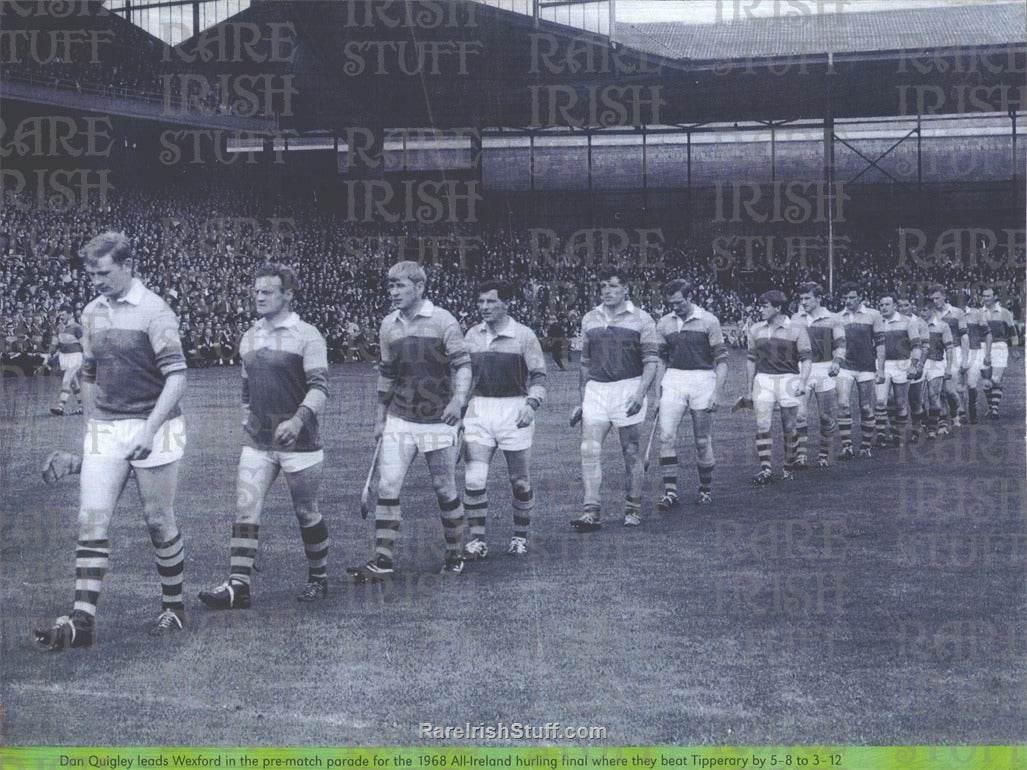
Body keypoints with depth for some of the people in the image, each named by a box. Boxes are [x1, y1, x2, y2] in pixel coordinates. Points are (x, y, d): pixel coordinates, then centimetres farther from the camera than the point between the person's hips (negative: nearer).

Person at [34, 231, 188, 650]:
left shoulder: (154, 312, -9)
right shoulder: (92, 312, 11)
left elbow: (176, 377, -15)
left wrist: (150, 429, -23)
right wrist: (90, 426, 16)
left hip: (152, 428, -5)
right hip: (104, 429, 5)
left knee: (159, 520, 4)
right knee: (92, 520, -5)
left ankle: (174, 607, 21)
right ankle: (82, 620, -9)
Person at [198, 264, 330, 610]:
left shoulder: (306, 336, -8)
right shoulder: (249, 338, 12)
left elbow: (319, 387, -17)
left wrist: (298, 420, -31)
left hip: (299, 442, -5)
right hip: (257, 443, 5)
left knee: (306, 514, 6)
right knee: (245, 509, -6)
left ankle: (318, 578, 23)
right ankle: (238, 586, -9)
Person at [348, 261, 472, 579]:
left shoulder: (442, 321, -6)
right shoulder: (389, 324, 8)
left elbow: (462, 364, -10)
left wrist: (458, 400, -27)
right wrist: (380, 418, 19)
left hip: (438, 421, -4)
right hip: (400, 420, 4)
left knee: (445, 491, 4)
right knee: (387, 485, -7)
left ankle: (454, 554, 21)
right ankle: (382, 559, -4)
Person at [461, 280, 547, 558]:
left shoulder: (524, 335, -4)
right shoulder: (472, 335, 9)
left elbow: (538, 376, -4)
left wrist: (531, 404, -19)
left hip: (514, 411, -3)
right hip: (479, 412, 3)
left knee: (520, 481, 7)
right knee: (474, 479, -9)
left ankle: (520, 537, 23)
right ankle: (477, 540, -3)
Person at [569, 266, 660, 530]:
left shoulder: (641, 320, 0)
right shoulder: (589, 319, 12)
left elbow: (651, 361, -4)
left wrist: (641, 392, -18)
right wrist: (582, 401, 14)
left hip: (628, 388, -3)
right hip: (596, 390, 3)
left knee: (631, 452, 4)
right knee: (589, 450, -9)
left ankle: (633, 509, 16)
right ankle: (591, 512, -10)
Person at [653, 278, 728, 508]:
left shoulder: (708, 321, -3)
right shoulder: (664, 324, 8)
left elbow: (721, 359, -4)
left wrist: (717, 392, -11)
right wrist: (659, 391, 11)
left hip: (702, 379, -3)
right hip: (673, 380, 3)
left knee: (703, 440, 4)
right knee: (666, 434, -12)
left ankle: (705, 488, 21)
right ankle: (670, 491, -12)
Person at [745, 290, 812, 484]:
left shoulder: (797, 328, -2)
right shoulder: (756, 329, 9)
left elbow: (806, 358, -3)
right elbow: (751, 359, 16)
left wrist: (803, 382, -15)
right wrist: (750, 385, 15)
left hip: (788, 379, -3)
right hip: (763, 380, 3)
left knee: (789, 428, 4)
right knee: (762, 426, -10)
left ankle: (789, 466, 19)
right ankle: (765, 468, -10)